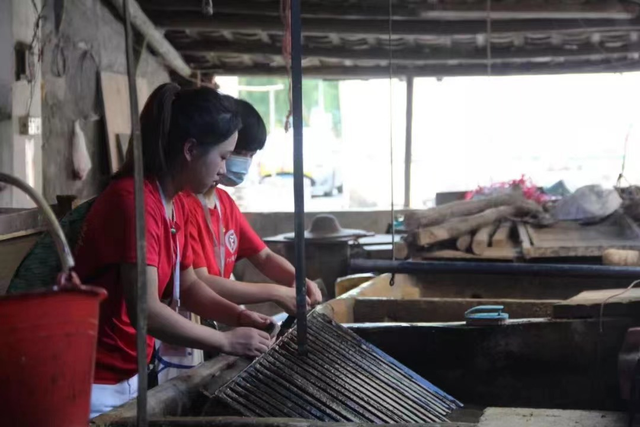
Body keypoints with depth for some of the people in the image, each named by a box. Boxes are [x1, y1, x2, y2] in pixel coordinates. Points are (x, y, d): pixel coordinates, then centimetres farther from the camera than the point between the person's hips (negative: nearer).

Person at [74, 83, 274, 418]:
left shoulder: (177, 205, 6)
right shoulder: (134, 201, -24)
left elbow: (188, 284, 15)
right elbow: (146, 312, -29)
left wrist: (239, 316, -1)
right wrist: (227, 341, -21)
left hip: (132, 375, 9)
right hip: (95, 384, -9)